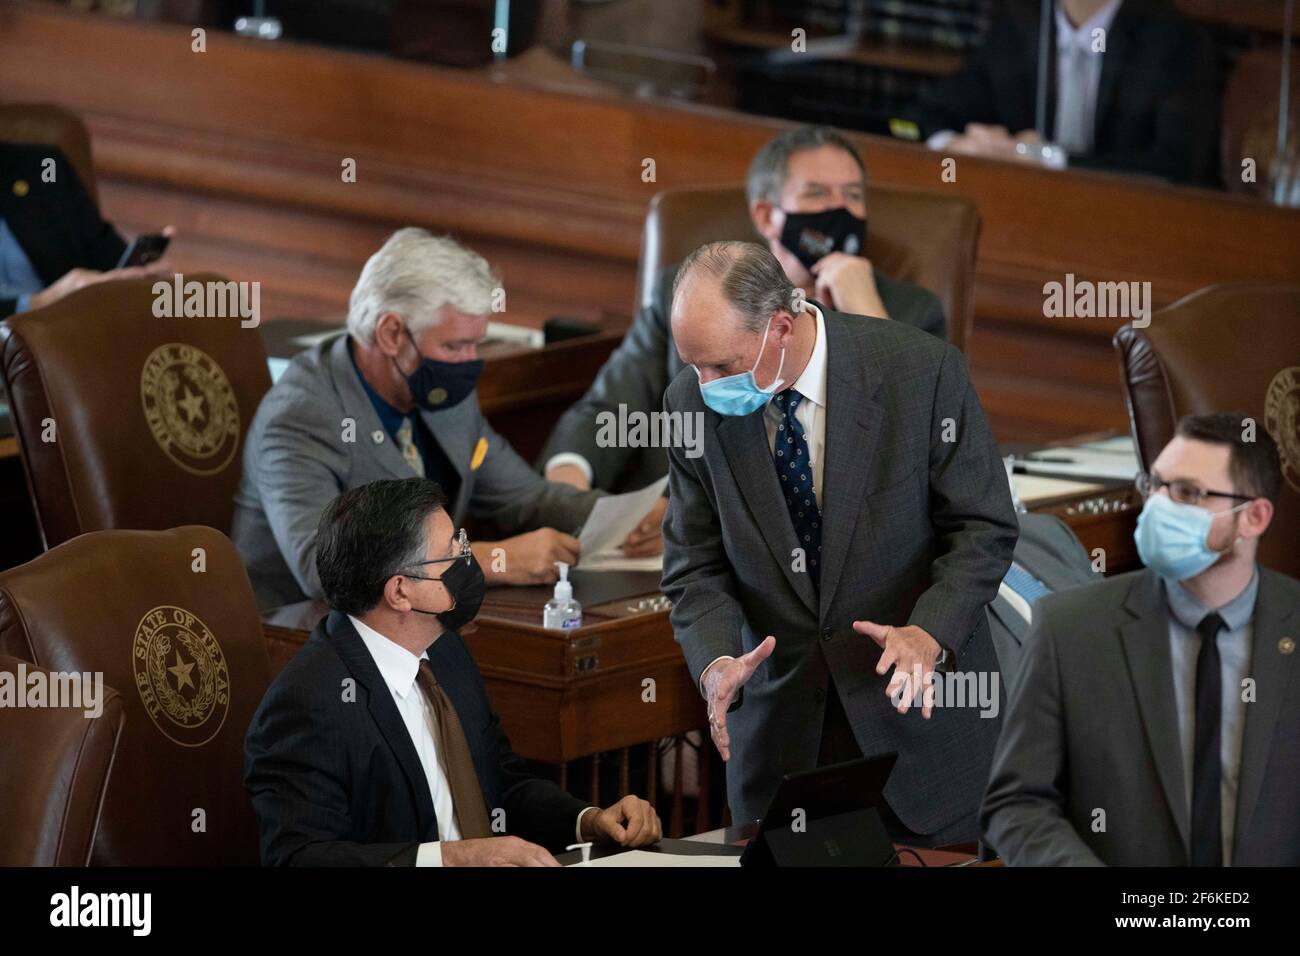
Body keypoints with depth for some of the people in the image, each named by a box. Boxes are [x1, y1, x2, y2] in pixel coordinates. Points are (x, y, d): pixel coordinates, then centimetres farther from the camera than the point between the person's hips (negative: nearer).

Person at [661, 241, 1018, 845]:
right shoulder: (694, 404, -5)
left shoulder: (921, 369, -15)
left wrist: (929, 634, -25)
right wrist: (715, 661, -21)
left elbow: (984, 529, -9)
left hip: (917, 704, -2)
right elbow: (696, 568, 0)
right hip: (780, 724, 2)